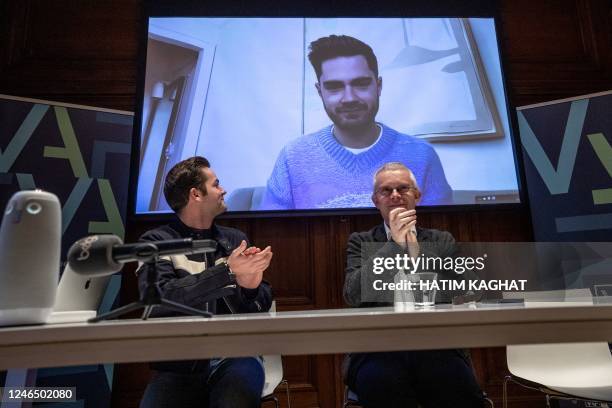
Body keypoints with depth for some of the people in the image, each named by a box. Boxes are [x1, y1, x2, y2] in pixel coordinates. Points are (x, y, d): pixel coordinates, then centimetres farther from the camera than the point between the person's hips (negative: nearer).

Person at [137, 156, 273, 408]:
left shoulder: (236, 240, 9)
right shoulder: (155, 242, 1)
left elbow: (263, 305, 8)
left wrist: (251, 288, -14)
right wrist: (228, 273, -20)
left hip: (234, 357, 1)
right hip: (180, 365, -1)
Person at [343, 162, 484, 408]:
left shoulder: (443, 241, 15)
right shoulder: (360, 242, 11)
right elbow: (353, 295, -6)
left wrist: (416, 253, -10)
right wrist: (394, 243, -11)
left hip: (436, 347, 1)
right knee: (379, 381, -33)